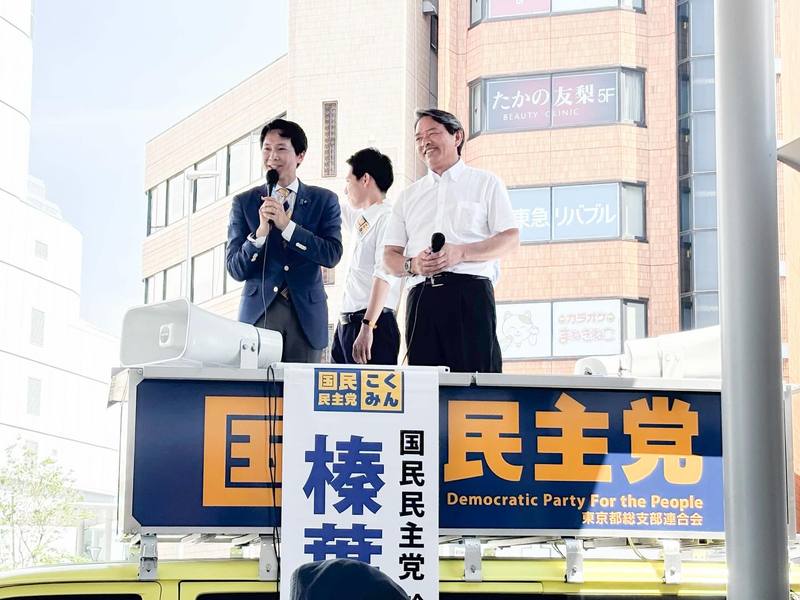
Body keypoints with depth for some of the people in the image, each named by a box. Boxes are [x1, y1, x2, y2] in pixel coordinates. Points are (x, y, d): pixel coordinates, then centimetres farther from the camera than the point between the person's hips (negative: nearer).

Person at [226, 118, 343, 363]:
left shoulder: (324, 200, 7)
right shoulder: (244, 203, 7)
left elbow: (332, 255, -6)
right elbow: (235, 269, 1)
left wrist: (286, 225, -15)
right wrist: (261, 232, -17)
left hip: (306, 315, 0)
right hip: (258, 313, 0)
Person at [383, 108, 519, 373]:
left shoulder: (485, 183, 13)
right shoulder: (409, 195, 24)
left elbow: (511, 238, 3)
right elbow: (390, 255, 19)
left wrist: (460, 252, -12)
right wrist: (412, 265, -5)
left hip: (470, 293, -3)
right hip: (421, 297, 3)